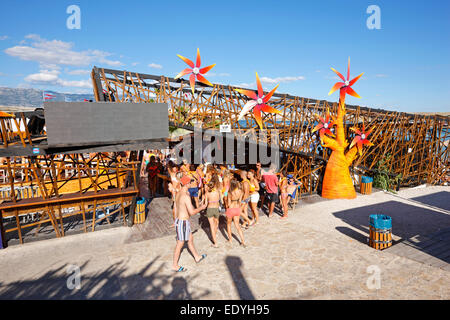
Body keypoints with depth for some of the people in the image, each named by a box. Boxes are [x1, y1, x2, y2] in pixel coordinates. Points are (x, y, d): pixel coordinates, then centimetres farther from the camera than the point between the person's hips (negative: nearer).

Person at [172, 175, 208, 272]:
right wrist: (201, 207, -9)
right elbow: (192, 212, -25)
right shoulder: (186, 196, -24)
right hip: (183, 222, -10)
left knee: (190, 239, 22)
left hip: (179, 220, 10)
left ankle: (197, 257, 38)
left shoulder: (178, 194, 6)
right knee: (180, 244, 3)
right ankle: (175, 266, 17)